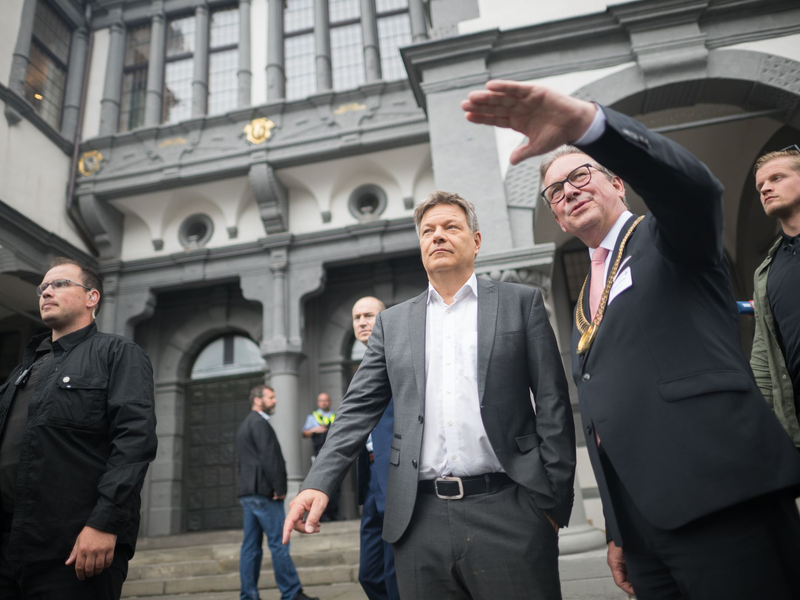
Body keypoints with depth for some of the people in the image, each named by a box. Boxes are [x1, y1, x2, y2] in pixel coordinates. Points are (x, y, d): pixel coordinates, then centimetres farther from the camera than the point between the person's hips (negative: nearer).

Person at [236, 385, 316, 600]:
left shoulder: (244, 425, 20)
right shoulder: (259, 423, -11)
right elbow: (269, 458, -18)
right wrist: (280, 488, -13)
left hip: (247, 493, 10)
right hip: (263, 492, -10)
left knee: (250, 545, 9)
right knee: (278, 543, -6)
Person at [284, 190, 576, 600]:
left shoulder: (521, 302, 6)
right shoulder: (392, 323, 13)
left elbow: (553, 405, 2)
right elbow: (359, 409, 8)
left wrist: (554, 499, -4)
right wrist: (319, 484, -5)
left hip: (506, 512, -2)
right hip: (419, 520, 3)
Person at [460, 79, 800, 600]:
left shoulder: (668, 237, 4)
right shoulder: (585, 302, 21)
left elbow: (693, 184, -21)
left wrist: (581, 119, -36)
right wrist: (617, 532, 18)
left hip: (722, 499, -6)